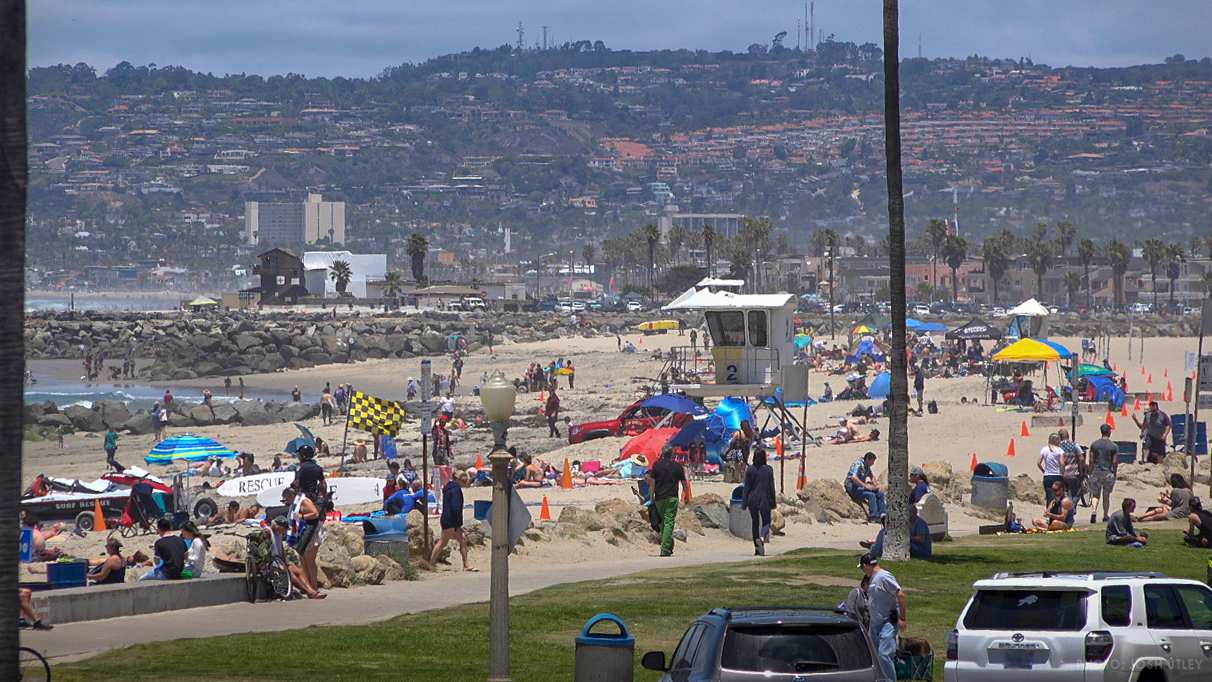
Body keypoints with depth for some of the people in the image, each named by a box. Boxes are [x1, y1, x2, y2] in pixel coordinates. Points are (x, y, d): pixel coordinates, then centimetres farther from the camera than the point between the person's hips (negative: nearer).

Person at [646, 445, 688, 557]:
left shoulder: (656, 466, 3)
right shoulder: (677, 466, 2)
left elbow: (652, 483, 1)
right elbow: (684, 483, 7)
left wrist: (652, 498, 8)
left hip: (659, 498, 2)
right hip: (672, 498, -2)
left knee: (662, 522, 15)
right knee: (669, 523, -6)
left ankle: (668, 547, 20)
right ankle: (665, 550, -15)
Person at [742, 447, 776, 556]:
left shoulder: (749, 470, -2)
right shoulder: (768, 469, -5)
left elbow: (747, 487, 0)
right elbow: (772, 487, -2)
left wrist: (744, 503, 4)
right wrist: (773, 502, 6)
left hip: (752, 499, 1)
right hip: (765, 499, -1)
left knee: (755, 522, 11)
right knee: (766, 521, 4)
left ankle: (757, 549, 10)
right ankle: (762, 537, -29)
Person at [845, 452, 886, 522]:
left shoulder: (866, 466, 10)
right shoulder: (858, 464, -20)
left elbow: (872, 476, 25)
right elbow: (854, 478, -33)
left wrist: (875, 485, 7)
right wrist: (866, 486, -31)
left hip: (860, 487, 9)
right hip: (852, 488, -9)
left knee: (880, 493, -2)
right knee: (871, 495, -29)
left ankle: (882, 513, -3)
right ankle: (873, 516, -27)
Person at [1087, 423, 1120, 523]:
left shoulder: (1094, 444, 2)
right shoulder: (1114, 446, -4)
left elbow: (1091, 461, 3)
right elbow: (1115, 462, -3)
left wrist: (1090, 474, 10)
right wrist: (1115, 473, 9)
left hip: (1096, 472, 1)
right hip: (1108, 473, -1)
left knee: (1095, 495, 3)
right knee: (1106, 496, 11)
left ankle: (1093, 511, -21)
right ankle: (1105, 516, 19)